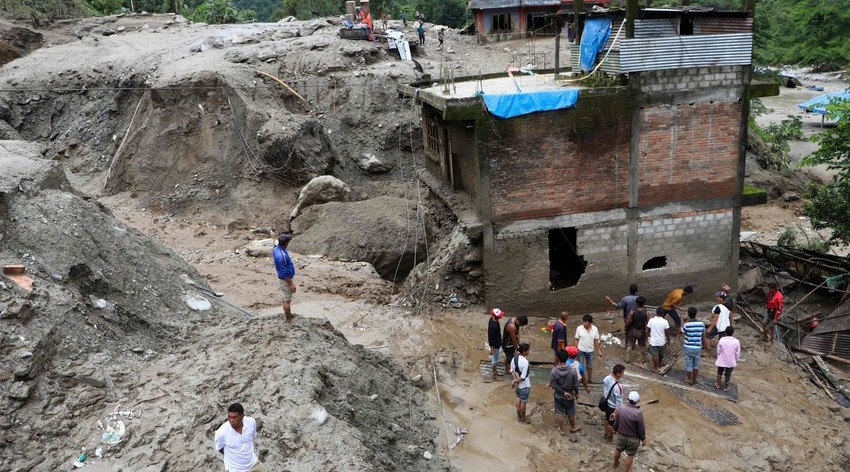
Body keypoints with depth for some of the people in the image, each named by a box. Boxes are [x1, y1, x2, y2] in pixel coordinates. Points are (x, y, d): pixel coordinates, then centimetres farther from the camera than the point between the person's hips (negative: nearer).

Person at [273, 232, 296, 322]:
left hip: (285, 278, 9)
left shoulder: (277, 249, -3)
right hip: (286, 280, -9)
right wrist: (291, 284, -19)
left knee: (286, 298, 23)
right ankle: (289, 319, 17)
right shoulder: (281, 255, -33)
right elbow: (284, 273, -28)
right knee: (287, 300, 5)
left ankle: (288, 315, 38)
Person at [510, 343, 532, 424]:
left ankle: (518, 415, 36)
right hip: (524, 385, -7)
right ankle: (523, 418, 26)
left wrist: (516, 380, -7)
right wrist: (515, 381, -14)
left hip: (518, 384, 7)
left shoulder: (514, 358, -7)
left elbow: (512, 371, 0)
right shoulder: (525, 362, -30)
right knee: (523, 401, 10)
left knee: (518, 398, 23)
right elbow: (523, 377, -27)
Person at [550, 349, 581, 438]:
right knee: (570, 413, 22)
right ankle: (573, 428, 42)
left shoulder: (554, 371, -24)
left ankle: (562, 430, 33)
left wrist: (563, 392, -8)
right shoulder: (572, 371, -24)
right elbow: (575, 384, -12)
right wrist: (576, 393, 6)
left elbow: (554, 385, -19)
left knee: (560, 413, 19)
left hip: (558, 396, 0)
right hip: (569, 396, 0)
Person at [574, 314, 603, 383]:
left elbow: (596, 341, 1)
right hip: (581, 350, -2)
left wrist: (598, 351, 4)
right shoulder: (579, 328, -15)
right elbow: (577, 340, -8)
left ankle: (590, 379, 32)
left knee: (590, 366, 17)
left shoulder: (595, 329, -8)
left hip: (590, 351, 3)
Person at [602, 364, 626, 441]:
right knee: (612, 424, 18)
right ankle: (610, 437, 40)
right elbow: (619, 401, -28)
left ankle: (606, 434, 51)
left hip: (606, 403, 7)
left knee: (607, 420, 30)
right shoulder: (618, 387, -38)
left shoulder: (607, 378, -16)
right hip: (613, 407, -7)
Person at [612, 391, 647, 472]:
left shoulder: (620, 409, -17)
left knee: (618, 450, 29)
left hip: (621, 436, 4)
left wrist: (616, 430, 18)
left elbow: (616, 423, -3)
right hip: (633, 439, -4)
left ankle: (615, 464, 53)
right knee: (630, 455, 17)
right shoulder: (638, 413, -29)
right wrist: (643, 439, 0)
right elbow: (641, 429, -17)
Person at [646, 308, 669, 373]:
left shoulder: (651, 320, -12)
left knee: (655, 355, 9)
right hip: (662, 341, 1)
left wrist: (650, 335, 17)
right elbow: (666, 332, -9)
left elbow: (648, 330, -3)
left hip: (653, 341, -1)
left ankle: (655, 368, 12)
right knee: (661, 354, 23)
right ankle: (659, 364, 43)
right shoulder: (665, 321, -15)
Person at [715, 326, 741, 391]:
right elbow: (737, 353, -6)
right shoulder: (736, 342, -15)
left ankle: (718, 384, 35)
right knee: (728, 374, 16)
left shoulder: (721, 340, -17)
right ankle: (726, 387, 27)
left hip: (722, 361, 0)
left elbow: (718, 351, -7)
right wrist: (736, 360, 10)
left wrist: (718, 358, 9)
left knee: (720, 372, 24)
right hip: (731, 362, 0)